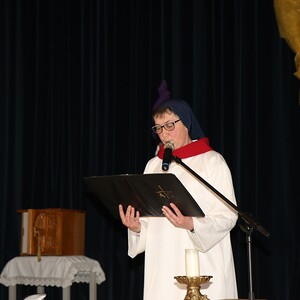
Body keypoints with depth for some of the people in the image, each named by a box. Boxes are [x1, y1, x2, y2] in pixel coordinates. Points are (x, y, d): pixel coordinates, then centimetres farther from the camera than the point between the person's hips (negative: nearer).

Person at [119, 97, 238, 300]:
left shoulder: (212, 161, 2)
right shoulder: (154, 165, 17)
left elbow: (228, 215, -5)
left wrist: (192, 224, -21)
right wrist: (136, 227, -5)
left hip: (203, 266, -4)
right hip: (163, 266, 4)